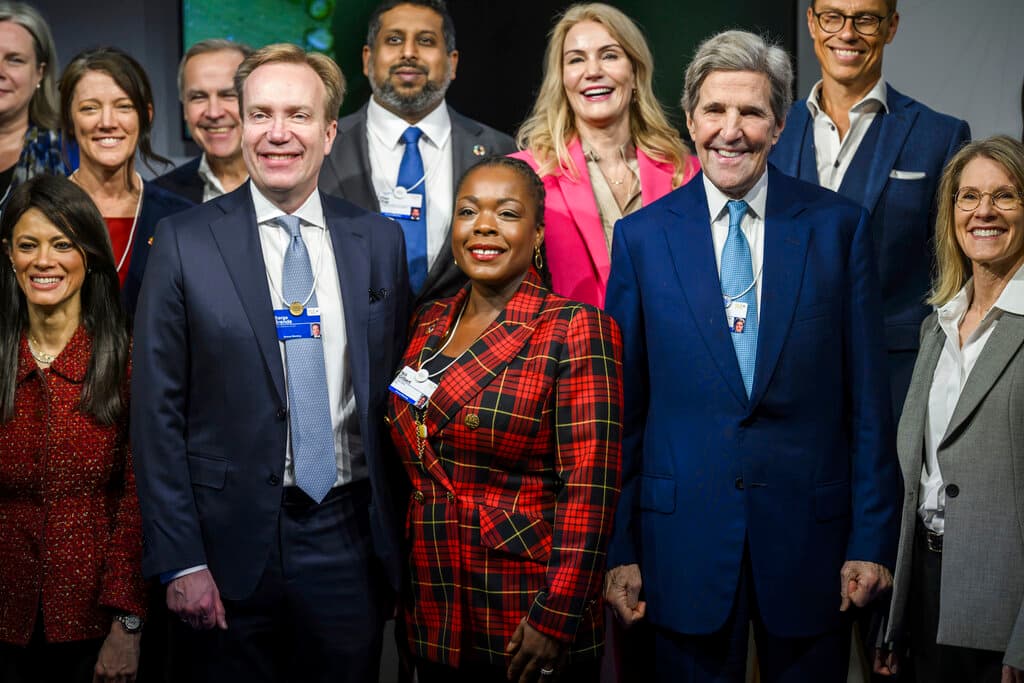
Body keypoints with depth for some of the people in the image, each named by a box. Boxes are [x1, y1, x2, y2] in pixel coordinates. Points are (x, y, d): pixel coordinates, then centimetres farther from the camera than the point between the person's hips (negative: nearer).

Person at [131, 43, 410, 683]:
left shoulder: (380, 241, 4)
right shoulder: (185, 241, -4)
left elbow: (397, 387, 9)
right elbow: (157, 412, -4)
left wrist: (395, 534, 6)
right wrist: (179, 560, -8)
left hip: (351, 540, 2)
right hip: (233, 542, -2)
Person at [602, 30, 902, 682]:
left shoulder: (840, 226, 0)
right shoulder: (642, 236, 1)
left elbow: (867, 398, 0)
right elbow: (622, 404, 3)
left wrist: (873, 539, -3)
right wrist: (618, 549, 1)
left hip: (810, 530, 0)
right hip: (683, 537, 0)